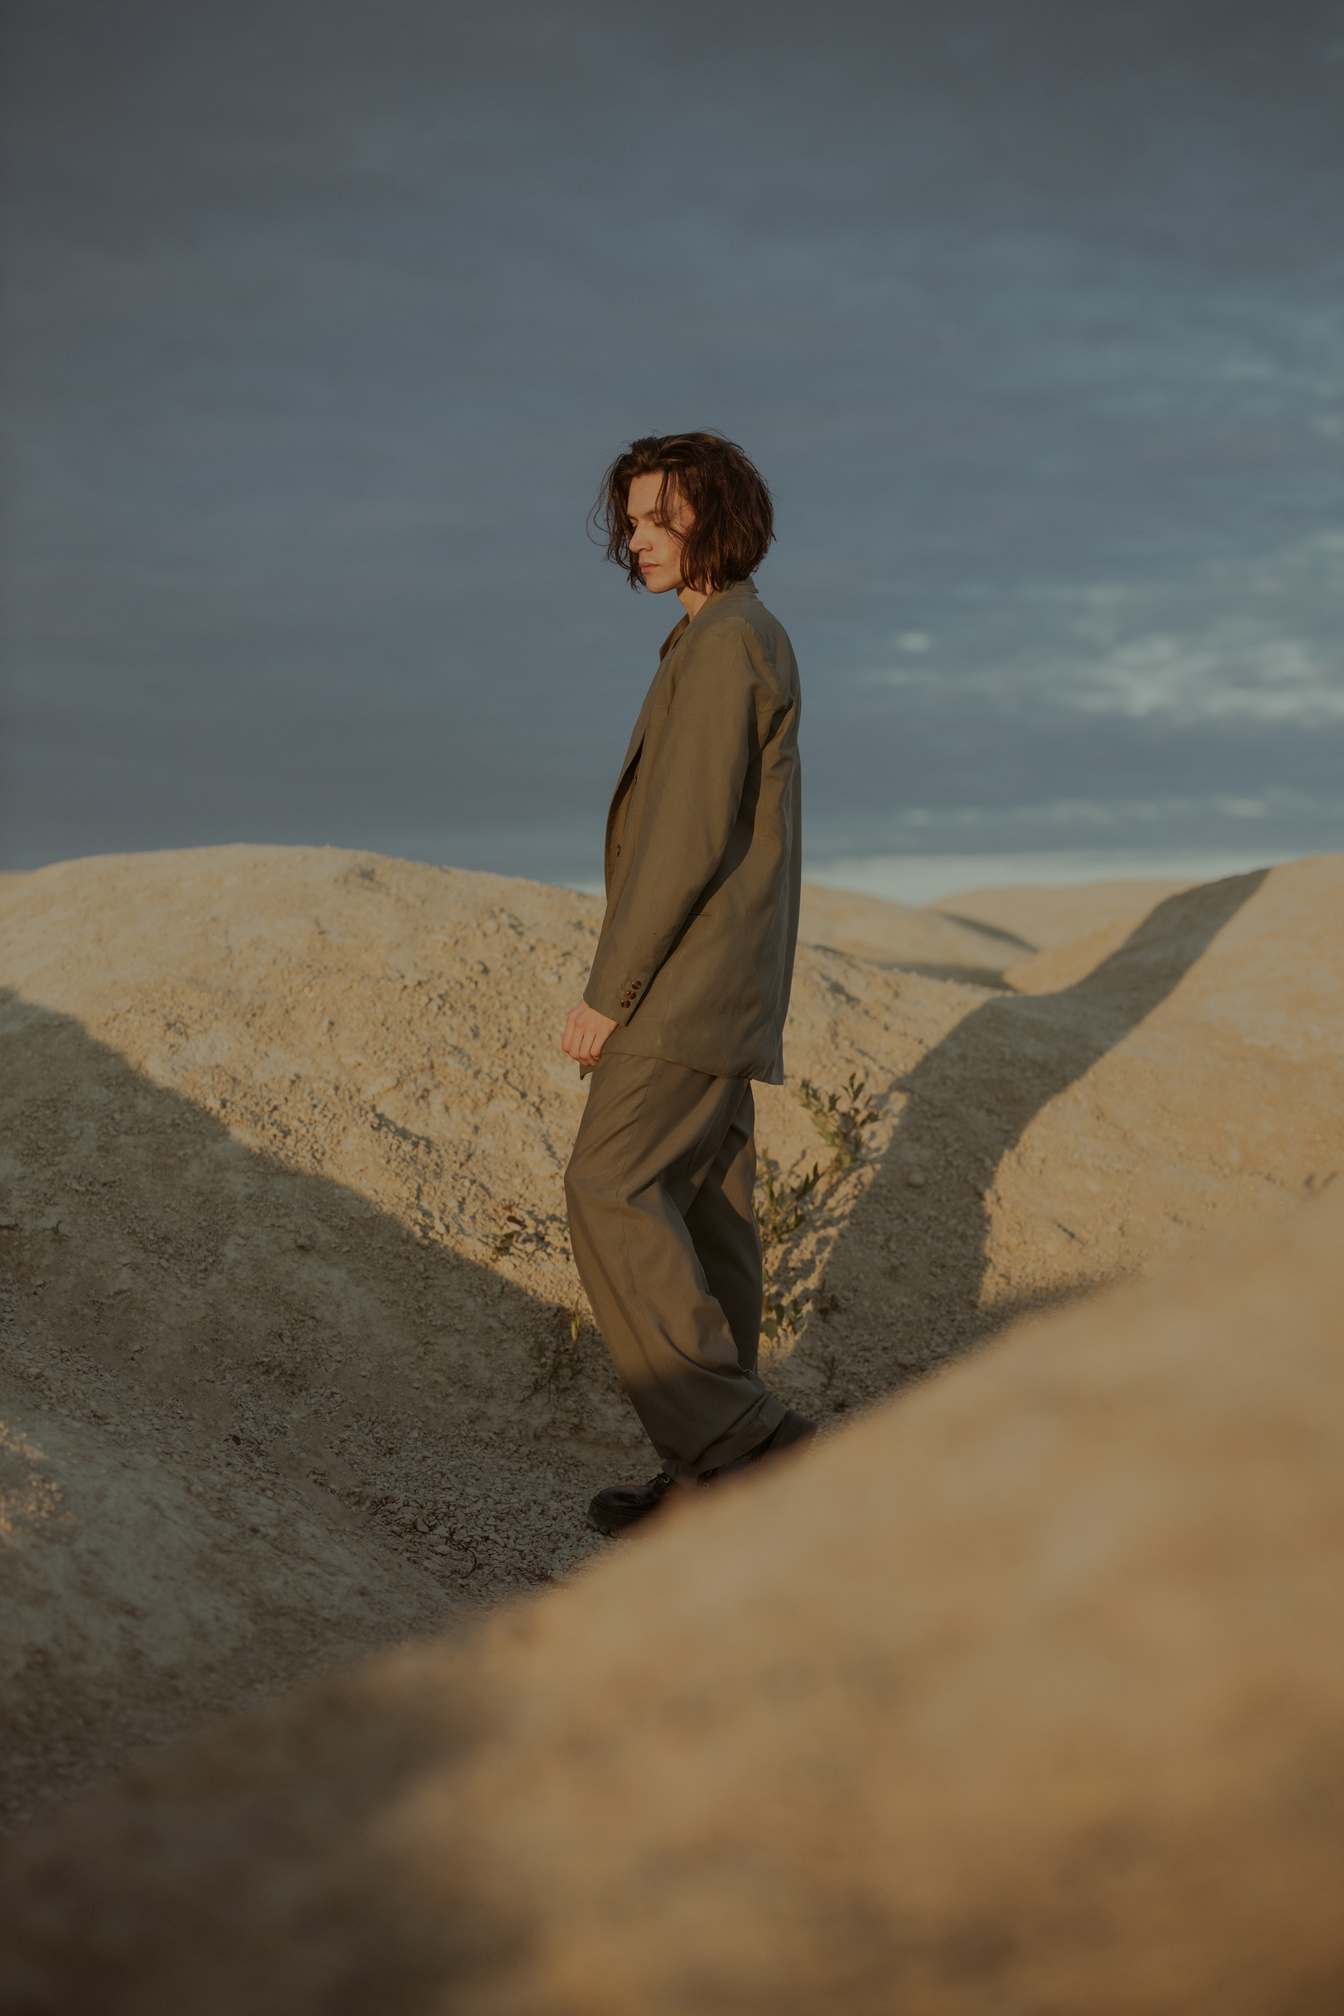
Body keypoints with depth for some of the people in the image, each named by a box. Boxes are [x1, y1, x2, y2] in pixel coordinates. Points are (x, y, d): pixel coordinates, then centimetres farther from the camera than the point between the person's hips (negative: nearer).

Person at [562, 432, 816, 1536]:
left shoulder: (721, 644, -16)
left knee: (611, 1191, -14)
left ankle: (731, 1430, -13)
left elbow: (688, 838, -22)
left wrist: (608, 992, -18)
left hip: (689, 970, -10)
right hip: (719, 983, 10)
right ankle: (724, 1467, 11)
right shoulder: (756, 641, 17)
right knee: (702, 1209, 9)